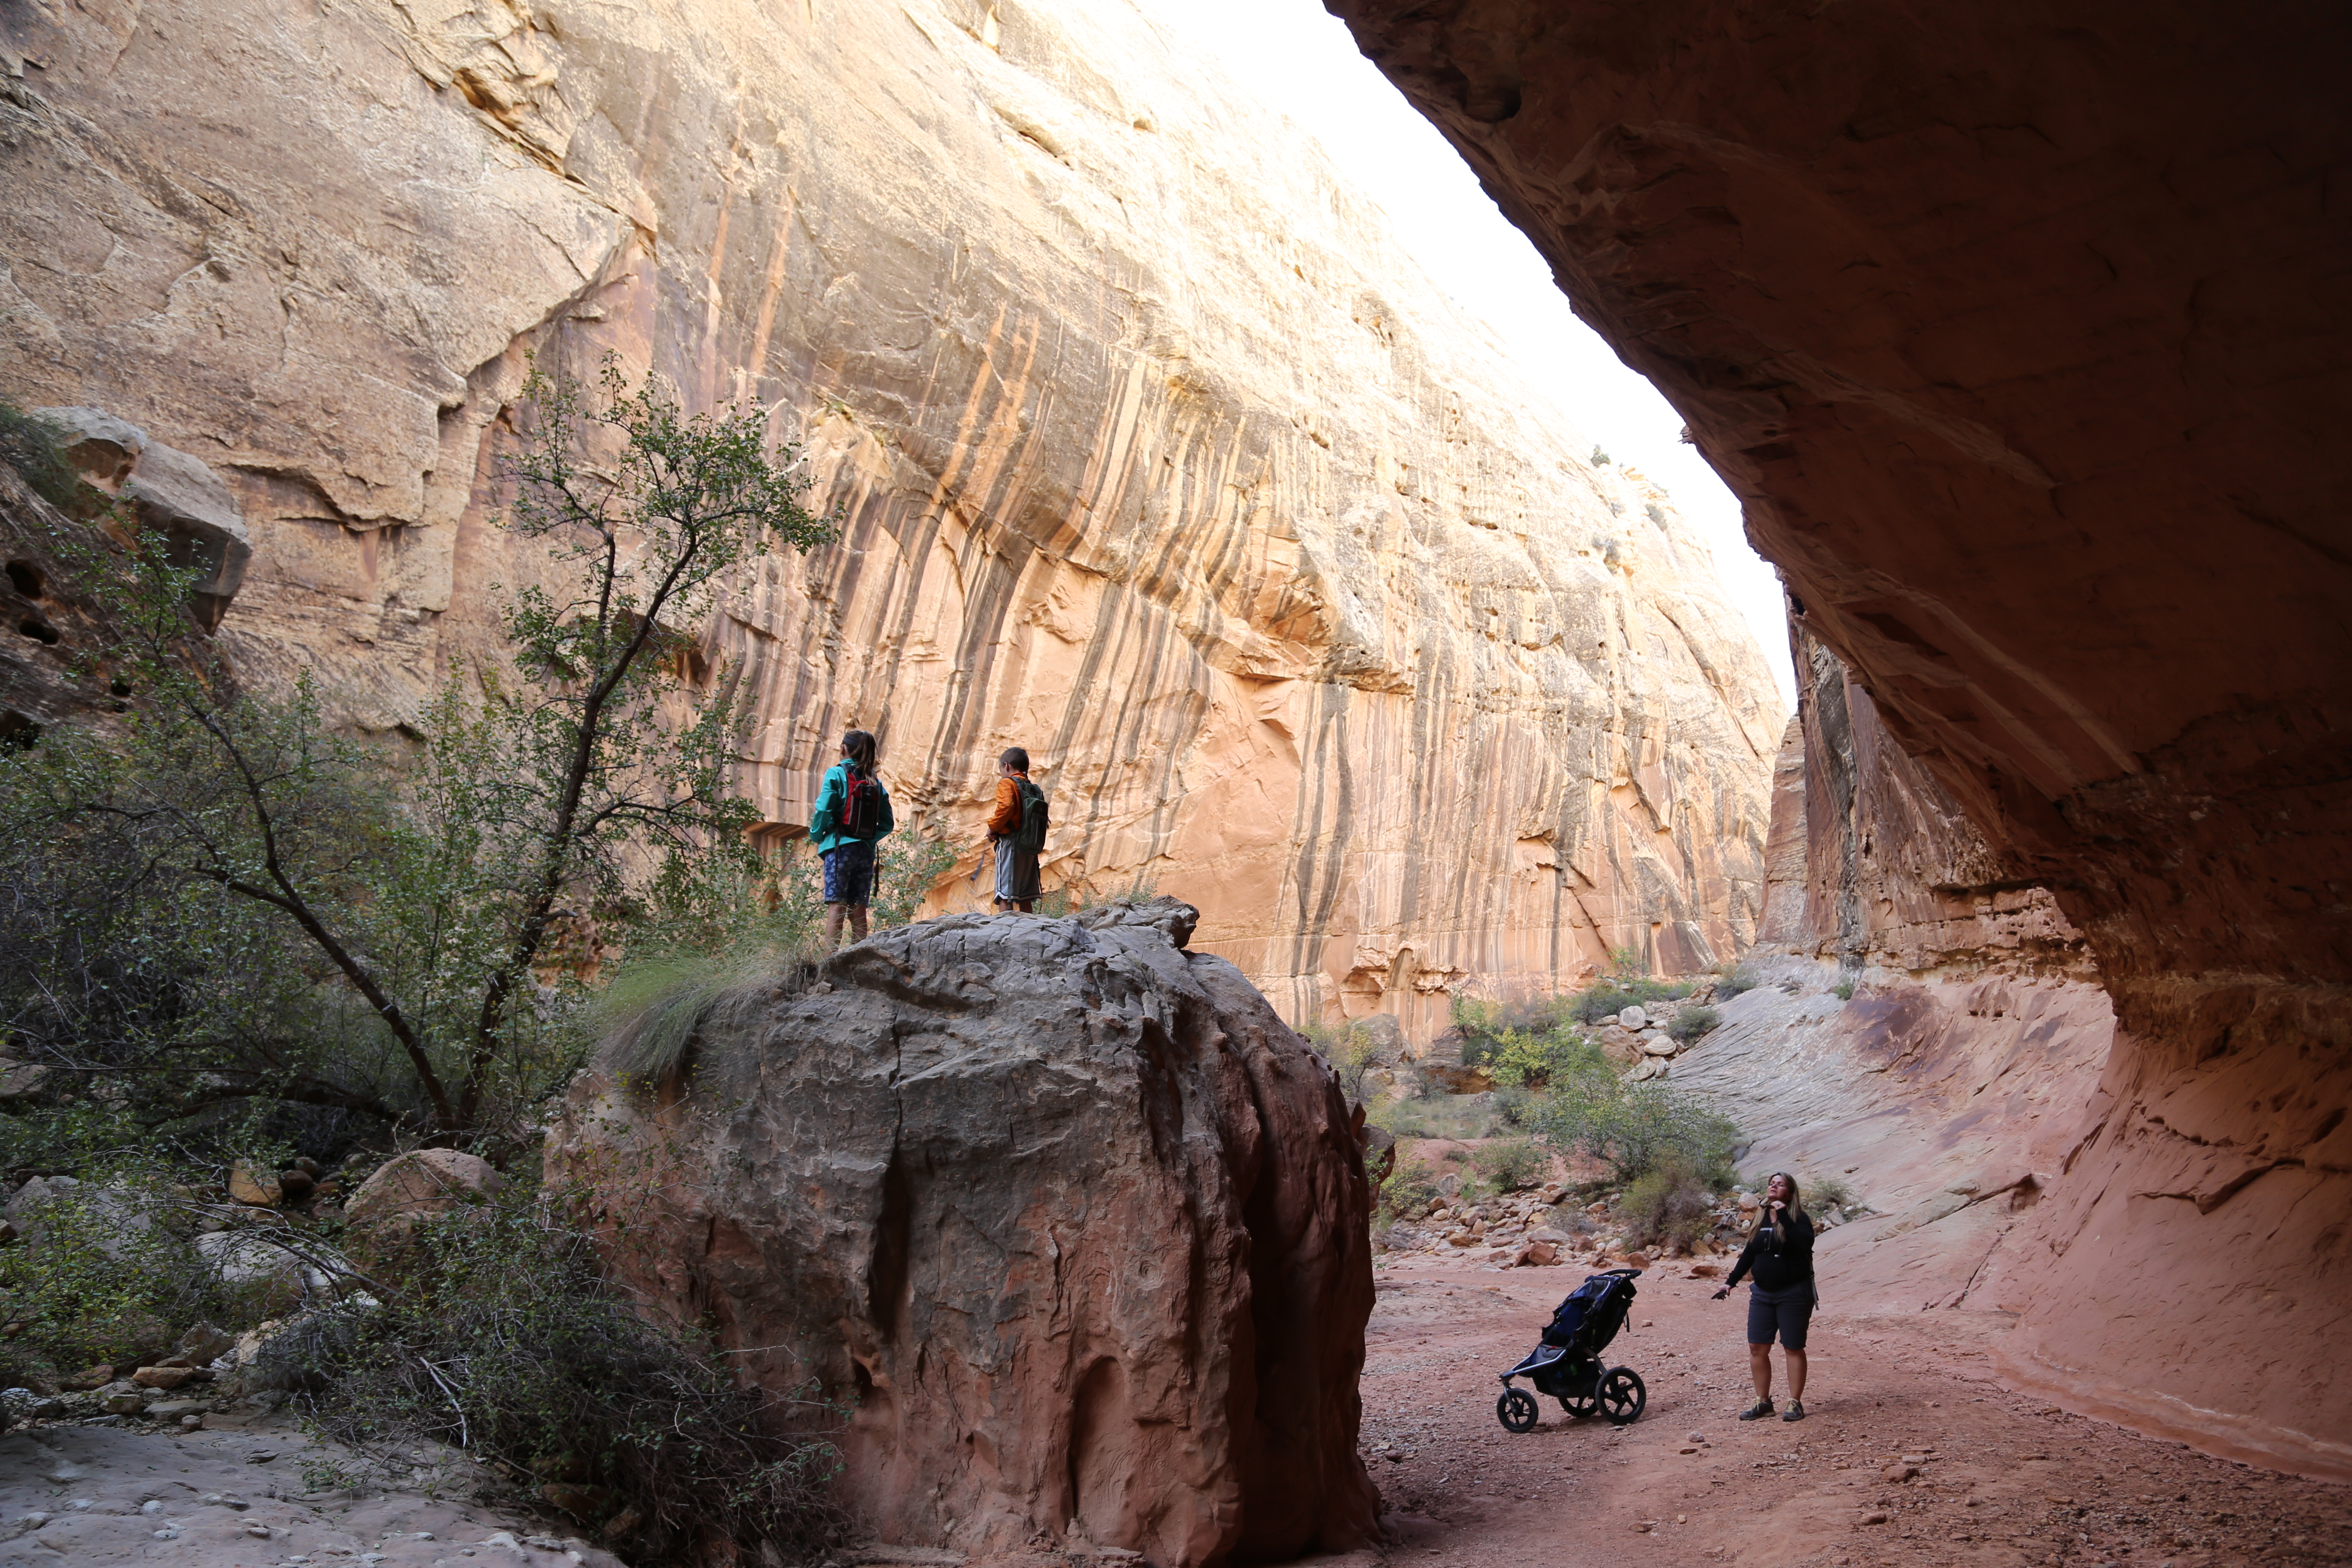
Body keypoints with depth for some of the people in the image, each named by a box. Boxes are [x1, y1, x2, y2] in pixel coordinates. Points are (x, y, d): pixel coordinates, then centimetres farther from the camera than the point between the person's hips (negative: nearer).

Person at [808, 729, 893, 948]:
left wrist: (816, 836, 3)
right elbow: (887, 823, 8)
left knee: (836, 905, -10)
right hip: (866, 851, 5)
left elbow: (824, 809, -12)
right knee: (858, 908, 6)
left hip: (840, 847, -4)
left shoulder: (836, 774, -2)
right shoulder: (875, 782, 12)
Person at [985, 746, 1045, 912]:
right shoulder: (1034, 790, 16)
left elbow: (1006, 807, -22)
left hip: (1010, 843, -7)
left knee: (1005, 895, -9)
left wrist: (994, 826, -9)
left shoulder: (1008, 784, -5)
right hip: (1030, 848, 7)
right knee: (1025, 897, 11)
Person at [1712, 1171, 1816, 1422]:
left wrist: (1784, 1217, -28)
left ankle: (1795, 1403, 11)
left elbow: (1805, 1243, -29)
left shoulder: (1799, 1218, -9)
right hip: (1762, 1293, 6)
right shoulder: (1761, 1219, 8)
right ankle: (1763, 1402, 13)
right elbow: (1749, 1254, 15)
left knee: (1793, 1348, 2)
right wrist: (1730, 1282, 10)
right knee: (1757, 1348, 3)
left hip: (1794, 1294, -6)